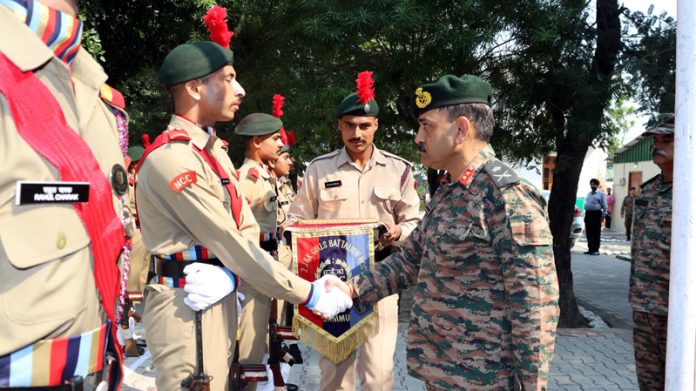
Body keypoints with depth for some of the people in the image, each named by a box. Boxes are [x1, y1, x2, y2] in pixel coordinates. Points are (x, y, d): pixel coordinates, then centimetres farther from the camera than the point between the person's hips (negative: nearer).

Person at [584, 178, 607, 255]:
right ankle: (590, 248, 16)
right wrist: (586, 214, 14)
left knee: (596, 233, -4)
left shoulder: (601, 194, -1)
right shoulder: (589, 194, 19)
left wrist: (603, 216, -11)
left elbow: (604, 206, -5)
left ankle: (596, 250, 0)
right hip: (588, 214, 7)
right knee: (588, 233, 8)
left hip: (596, 214, -6)